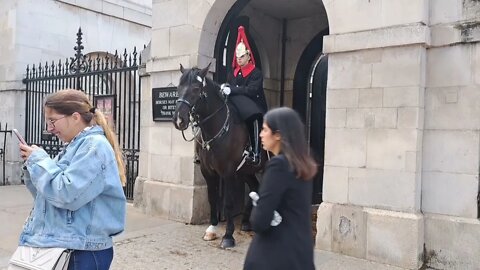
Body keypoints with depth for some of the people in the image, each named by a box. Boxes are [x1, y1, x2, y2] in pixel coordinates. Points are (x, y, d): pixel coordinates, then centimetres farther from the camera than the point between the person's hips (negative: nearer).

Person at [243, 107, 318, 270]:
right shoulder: (303, 163, 6)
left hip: (277, 254, -8)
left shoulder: (279, 164, -19)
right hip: (301, 250, 8)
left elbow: (259, 221, -22)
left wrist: (255, 209, -1)